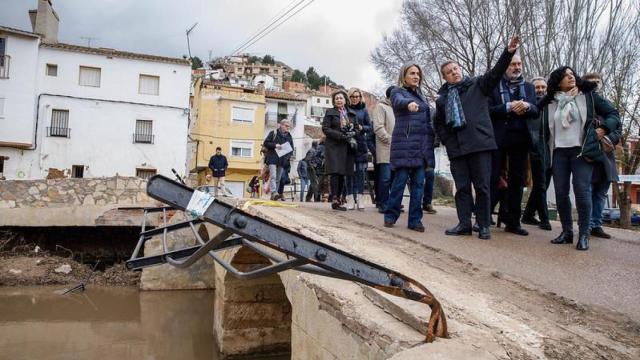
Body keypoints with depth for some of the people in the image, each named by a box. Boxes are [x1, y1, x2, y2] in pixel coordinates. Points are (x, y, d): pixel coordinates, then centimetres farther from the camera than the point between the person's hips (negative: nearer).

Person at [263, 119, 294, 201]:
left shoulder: (289, 137, 16)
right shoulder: (273, 133, 5)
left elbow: (291, 149, 19)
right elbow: (265, 143, 0)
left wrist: (287, 156, 0)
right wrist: (275, 145, -14)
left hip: (282, 160, 4)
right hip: (272, 158, -4)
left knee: (278, 178, 5)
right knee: (273, 176, -18)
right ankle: (274, 192, -29)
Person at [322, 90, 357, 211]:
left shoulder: (351, 114, 17)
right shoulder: (330, 112, 5)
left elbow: (355, 128, 19)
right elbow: (325, 129, -5)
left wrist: (352, 135, -6)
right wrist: (342, 136, -14)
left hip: (347, 147, 4)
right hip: (334, 146, -4)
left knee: (343, 174, 3)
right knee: (335, 172, -12)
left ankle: (338, 198, 10)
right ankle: (334, 200, -13)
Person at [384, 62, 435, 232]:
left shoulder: (422, 96, 21)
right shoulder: (397, 92, 2)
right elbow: (399, 102, -23)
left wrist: (432, 141, 13)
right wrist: (409, 103, -45)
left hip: (422, 145, 6)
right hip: (404, 143, -6)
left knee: (418, 183, 2)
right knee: (400, 180, -5)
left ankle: (415, 220, 6)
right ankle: (390, 215, 10)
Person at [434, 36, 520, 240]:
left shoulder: (477, 85, 10)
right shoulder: (442, 98, 17)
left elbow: (495, 73, -4)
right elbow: (438, 123, 26)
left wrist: (508, 52, -18)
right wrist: (446, 140, 12)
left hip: (479, 144, -3)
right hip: (456, 148, 3)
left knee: (482, 186, -1)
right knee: (462, 187, 5)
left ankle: (484, 226, 7)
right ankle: (464, 224, 12)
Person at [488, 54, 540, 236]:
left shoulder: (529, 87, 16)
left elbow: (536, 112, 8)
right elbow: (487, 110, -6)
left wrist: (527, 106, -12)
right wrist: (508, 107, -18)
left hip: (521, 138, 4)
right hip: (498, 137, -4)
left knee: (517, 180, 5)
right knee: (492, 178, -3)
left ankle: (513, 222, 11)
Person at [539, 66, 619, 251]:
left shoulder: (589, 96, 5)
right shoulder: (549, 103, 8)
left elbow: (613, 114, 9)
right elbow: (545, 129, 13)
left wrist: (604, 129, -7)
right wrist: (546, 152, 7)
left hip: (582, 150, -2)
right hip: (558, 152, 2)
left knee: (582, 191, -10)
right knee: (561, 193, 1)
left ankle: (583, 234, -2)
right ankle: (567, 231, 13)